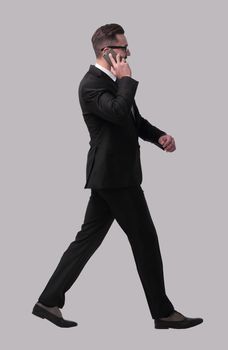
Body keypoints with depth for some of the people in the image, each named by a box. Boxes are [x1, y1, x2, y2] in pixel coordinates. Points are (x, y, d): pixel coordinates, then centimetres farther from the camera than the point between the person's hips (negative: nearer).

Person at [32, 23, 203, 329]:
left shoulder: (113, 81, 15)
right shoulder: (91, 84, -16)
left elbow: (135, 119, 22)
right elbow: (119, 112, -32)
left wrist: (159, 136, 4)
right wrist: (126, 79, -17)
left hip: (112, 174, 10)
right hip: (116, 176, -10)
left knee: (89, 238, 10)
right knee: (145, 240, -1)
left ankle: (49, 301, 14)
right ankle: (163, 312, 10)